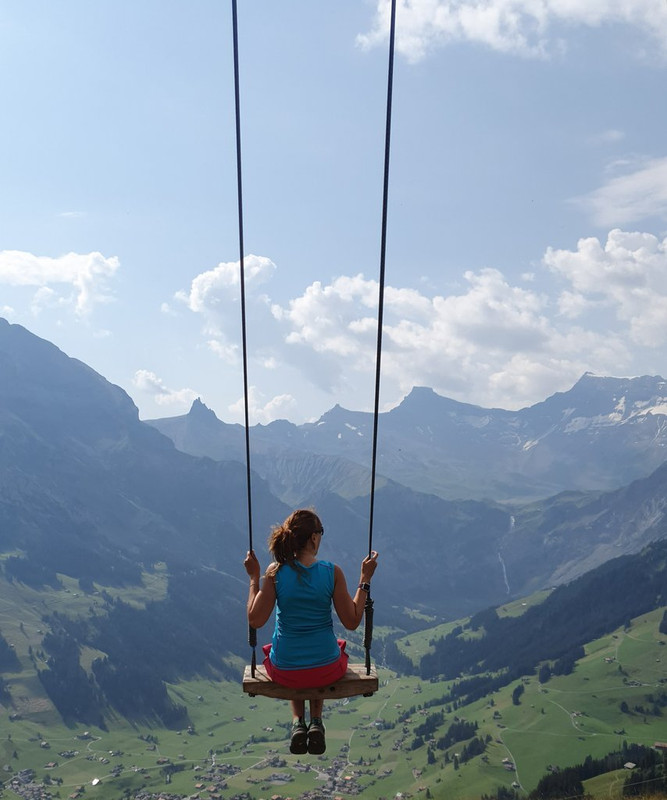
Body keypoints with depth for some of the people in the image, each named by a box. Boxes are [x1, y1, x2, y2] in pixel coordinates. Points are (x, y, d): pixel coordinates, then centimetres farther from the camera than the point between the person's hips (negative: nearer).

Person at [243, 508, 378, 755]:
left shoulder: (275, 572, -13)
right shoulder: (332, 572, -14)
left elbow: (255, 620, -9)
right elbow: (352, 622, -9)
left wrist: (254, 578, 1)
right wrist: (365, 579, -1)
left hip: (284, 671, 1)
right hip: (327, 670, -1)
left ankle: (298, 722, 21)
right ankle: (316, 721, 23)